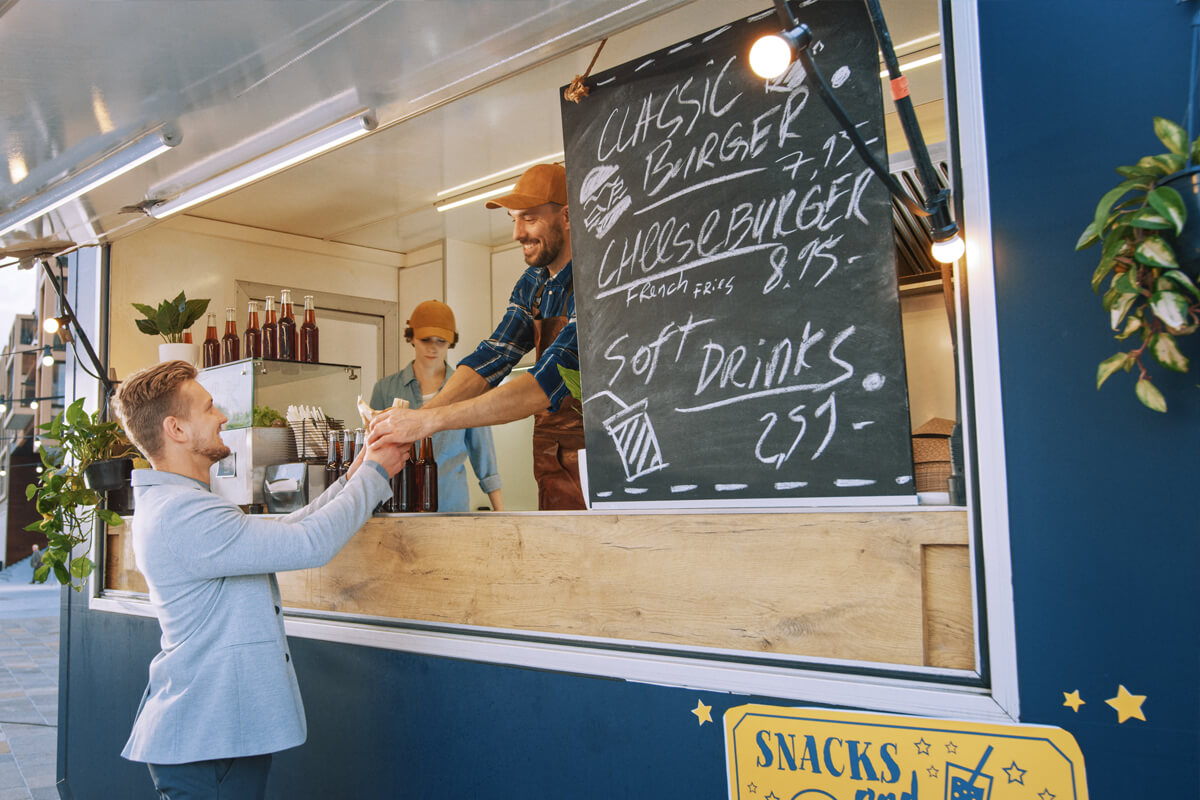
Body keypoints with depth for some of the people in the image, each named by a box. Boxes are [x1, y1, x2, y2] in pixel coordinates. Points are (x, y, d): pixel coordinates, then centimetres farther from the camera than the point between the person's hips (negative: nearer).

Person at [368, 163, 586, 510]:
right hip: (552, 463, 7)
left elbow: (549, 382, -29)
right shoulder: (531, 284, 8)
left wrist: (431, 420, -33)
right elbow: (493, 355, 0)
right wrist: (416, 416, -17)